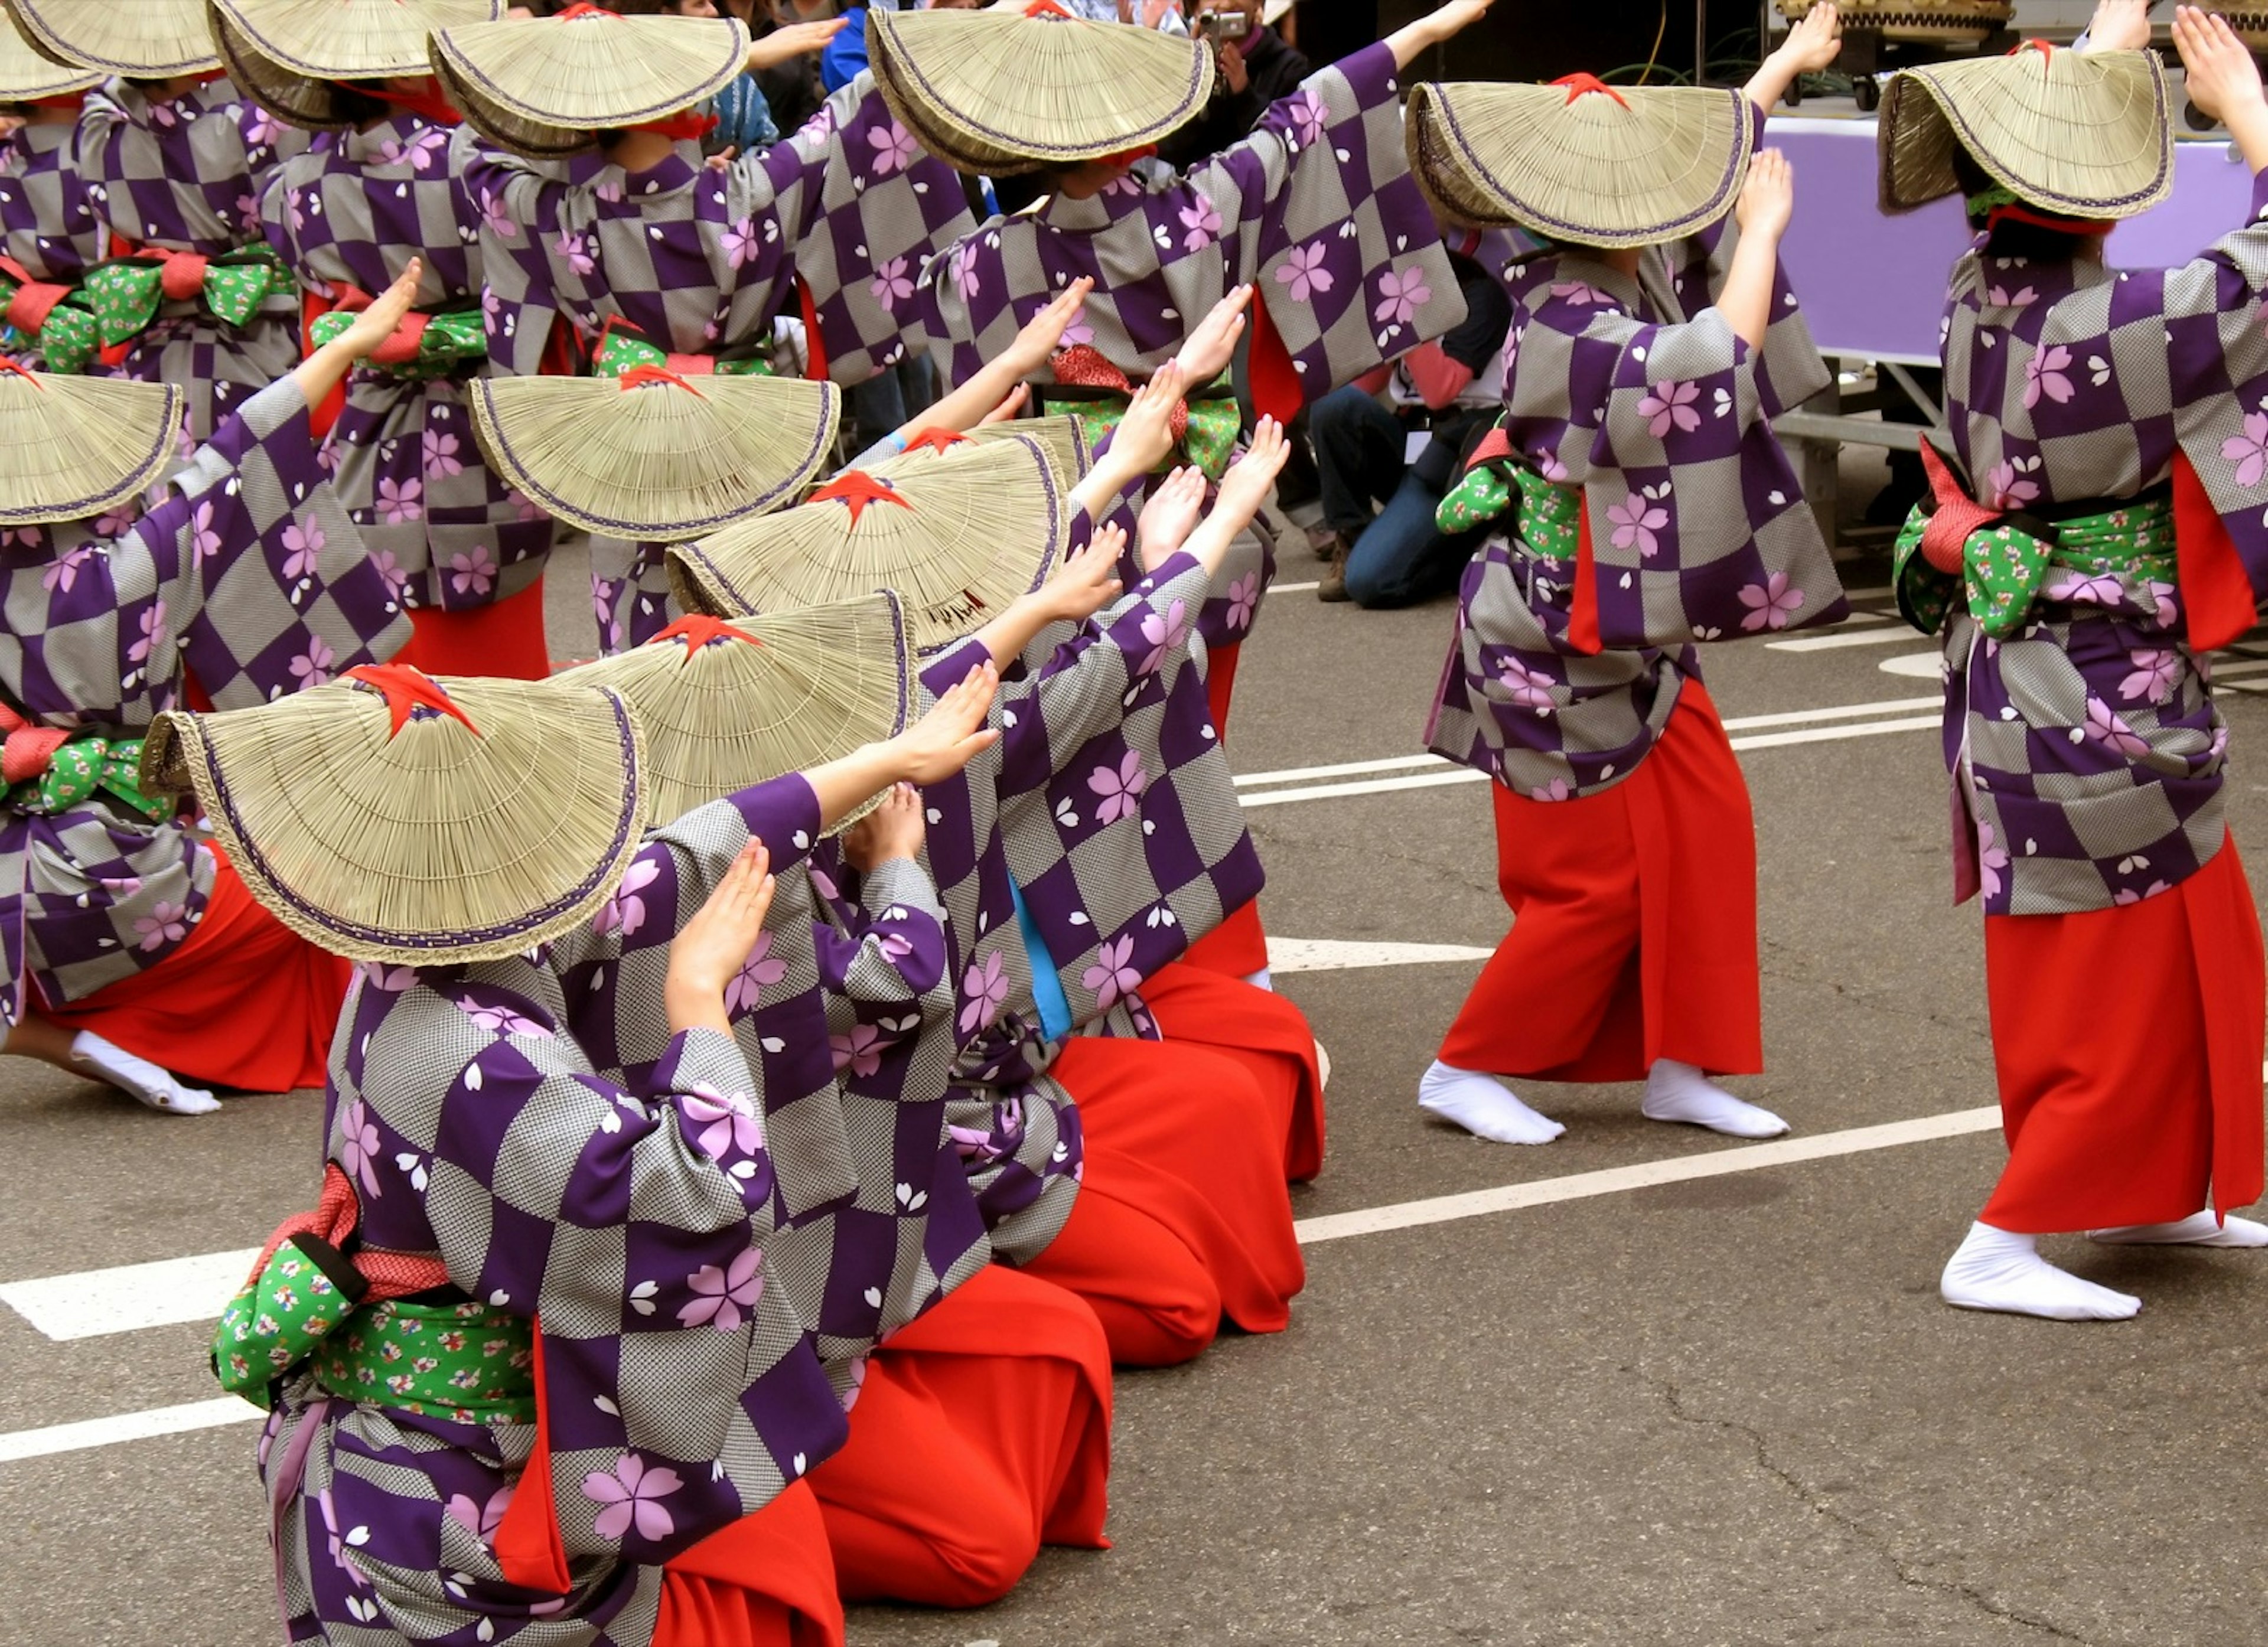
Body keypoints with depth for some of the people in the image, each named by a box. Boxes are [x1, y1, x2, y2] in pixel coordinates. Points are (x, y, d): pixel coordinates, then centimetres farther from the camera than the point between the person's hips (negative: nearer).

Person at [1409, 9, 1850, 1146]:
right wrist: (1763, 229, -22)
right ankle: (1466, 1070, 14)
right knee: (1597, 881, 0)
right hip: (1565, 652, -9)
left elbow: (1709, 148, 14)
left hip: (1635, 638, 9)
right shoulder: (1571, 329, -28)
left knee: (1707, 833, 10)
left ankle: (1677, 1066, 20)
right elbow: (1716, 365, -34)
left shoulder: (1633, 275, -2)